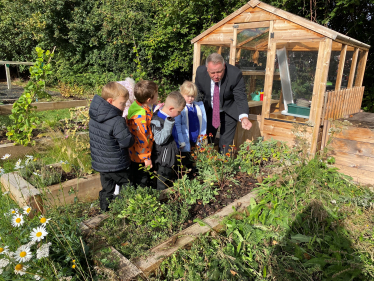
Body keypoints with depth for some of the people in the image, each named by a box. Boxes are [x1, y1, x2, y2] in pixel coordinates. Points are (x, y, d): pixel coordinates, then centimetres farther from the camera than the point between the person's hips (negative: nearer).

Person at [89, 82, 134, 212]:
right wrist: (125, 127, -3)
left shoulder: (94, 117, 0)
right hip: (116, 165, -7)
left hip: (100, 163, 8)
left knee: (107, 190, 21)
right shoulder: (117, 121, -26)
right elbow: (127, 142, -22)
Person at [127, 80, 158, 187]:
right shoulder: (140, 116, -34)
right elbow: (142, 139, -27)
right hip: (140, 158, -10)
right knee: (141, 183, 10)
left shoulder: (138, 105, -3)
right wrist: (146, 158, -19)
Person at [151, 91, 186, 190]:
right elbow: (160, 140, -31)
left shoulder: (169, 117, 5)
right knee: (163, 187, 6)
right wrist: (169, 123, -34)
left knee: (171, 184, 24)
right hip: (163, 162, -9)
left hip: (171, 158, 9)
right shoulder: (156, 121, -23)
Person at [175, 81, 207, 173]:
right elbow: (177, 125, -11)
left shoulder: (200, 105, 5)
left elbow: (204, 122, 10)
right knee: (187, 165, 11)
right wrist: (181, 141, -14)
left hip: (197, 141, 4)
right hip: (186, 143, -4)